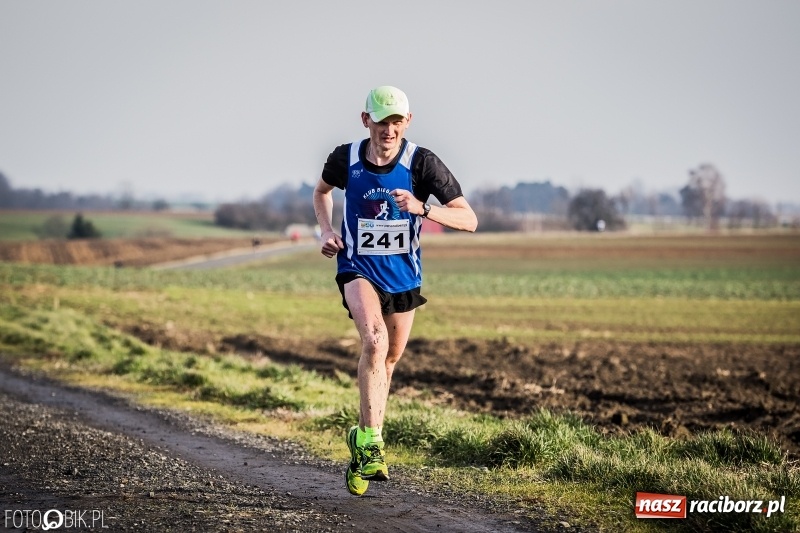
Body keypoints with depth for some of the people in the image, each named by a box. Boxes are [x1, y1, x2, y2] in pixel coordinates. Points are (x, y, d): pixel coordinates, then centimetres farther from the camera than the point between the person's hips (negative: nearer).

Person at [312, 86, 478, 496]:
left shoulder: (422, 163, -17)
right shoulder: (345, 158, -11)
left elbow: (469, 220, -20)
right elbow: (322, 190, 14)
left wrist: (422, 208, -36)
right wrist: (327, 231, -2)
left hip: (403, 274, 2)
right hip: (358, 268, -2)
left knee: (390, 358, 15)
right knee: (374, 340, -28)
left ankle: (365, 445, 37)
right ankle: (369, 442, -26)